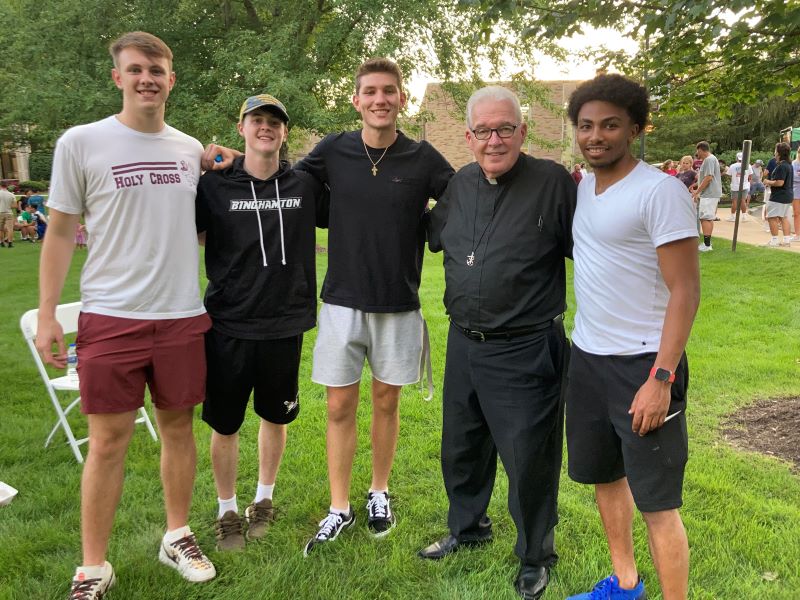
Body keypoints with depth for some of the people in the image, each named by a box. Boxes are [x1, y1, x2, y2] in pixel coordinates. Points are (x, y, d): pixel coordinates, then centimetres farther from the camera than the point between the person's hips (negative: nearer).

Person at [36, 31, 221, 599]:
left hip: (183, 316, 3)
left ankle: (178, 536, 30)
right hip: (110, 317, -3)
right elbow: (60, 233, 0)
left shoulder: (191, 149, 8)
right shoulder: (81, 143, -2)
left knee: (178, 426, 12)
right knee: (108, 439, 2)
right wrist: (47, 316, -4)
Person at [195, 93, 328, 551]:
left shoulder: (304, 186, 0)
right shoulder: (214, 185, -3)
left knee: (275, 416, 16)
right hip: (228, 327, -1)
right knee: (225, 424, 8)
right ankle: (227, 512, 29)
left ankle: (264, 500, 37)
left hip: (284, 325, 2)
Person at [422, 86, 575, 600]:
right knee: (462, 447, 22)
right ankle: (468, 528, 47)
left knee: (529, 459, 7)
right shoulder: (460, 185, 6)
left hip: (525, 350, -6)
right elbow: (433, 235, 24)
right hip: (464, 344, 7)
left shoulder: (553, 182, -13)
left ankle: (535, 557, 31)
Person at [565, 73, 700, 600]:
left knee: (657, 502, -1)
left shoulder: (660, 191, -14)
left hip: (643, 364, -8)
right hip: (587, 358, 8)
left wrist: (661, 378, -20)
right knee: (605, 475, 19)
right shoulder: (583, 187, 8)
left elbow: (685, 290, -16)